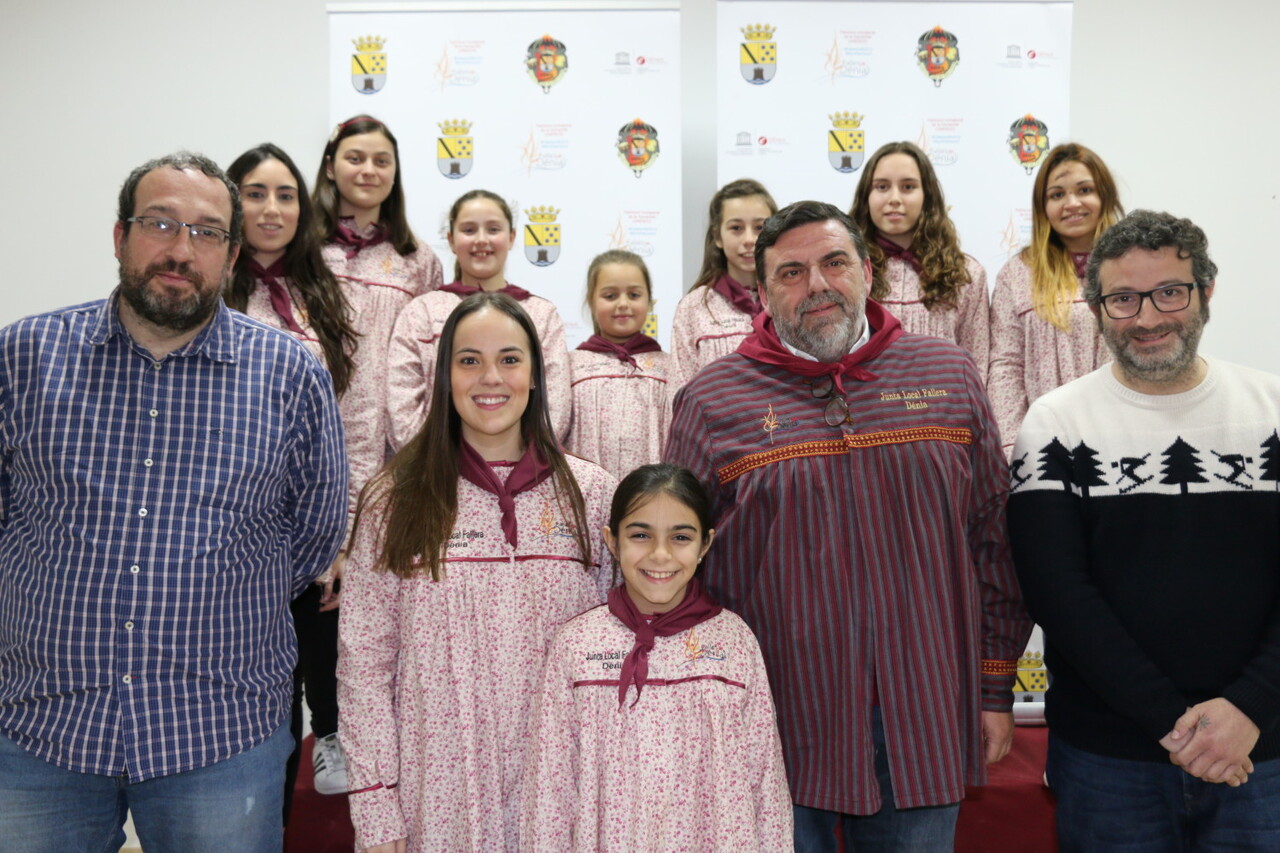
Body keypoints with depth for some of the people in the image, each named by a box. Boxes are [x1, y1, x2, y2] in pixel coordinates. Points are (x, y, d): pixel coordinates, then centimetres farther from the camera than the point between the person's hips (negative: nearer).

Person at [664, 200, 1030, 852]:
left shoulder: (949, 375, 5)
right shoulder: (711, 401, -2)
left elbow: (993, 542, 7)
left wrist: (996, 692, 5)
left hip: (925, 725, 2)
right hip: (780, 726, -2)